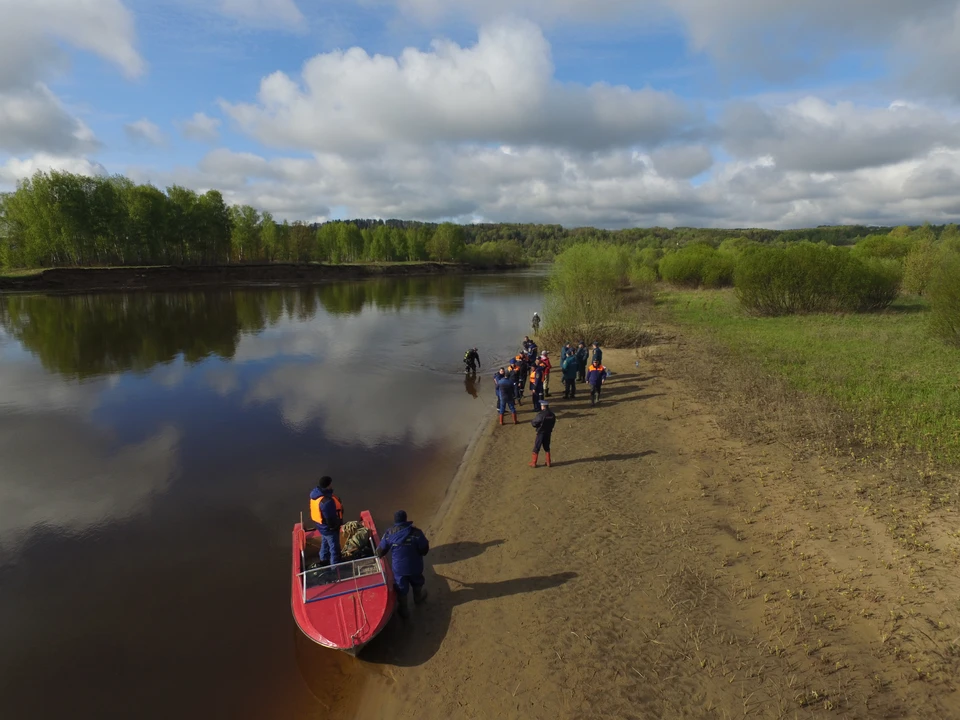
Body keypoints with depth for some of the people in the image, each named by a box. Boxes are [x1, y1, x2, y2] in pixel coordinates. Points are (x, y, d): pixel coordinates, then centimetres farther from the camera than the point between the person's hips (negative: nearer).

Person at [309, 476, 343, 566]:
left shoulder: (315, 492, -12)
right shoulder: (327, 501, -40)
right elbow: (331, 519, -29)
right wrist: (339, 522, -11)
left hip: (321, 524, 9)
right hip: (329, 527, -9)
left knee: (325, 542, 32)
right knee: (334, 547, 13)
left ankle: (323, 560, 53)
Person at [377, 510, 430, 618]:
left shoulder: (389, 533, -16)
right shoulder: (416, 532, -22)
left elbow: (380, 550, -5)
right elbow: (424, 550, -14)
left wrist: (378, 556, 18)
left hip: (398, 567, 0)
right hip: (414, 566, 0)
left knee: (401, 589, 22)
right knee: (417, 583, 30)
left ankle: (403, 610, 38)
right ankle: (418, 597, 55)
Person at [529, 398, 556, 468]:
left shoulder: (541, 414, -22)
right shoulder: (552, 414, -3)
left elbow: (534, 423, -15)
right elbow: (553, 423, 7)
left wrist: (531, 421, 6)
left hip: (541, 433, -5)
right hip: (548, 433, 5)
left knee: (536, 448, 7)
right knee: (547, 448, 20)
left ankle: (533, 463, 14)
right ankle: (548, 463, 24)